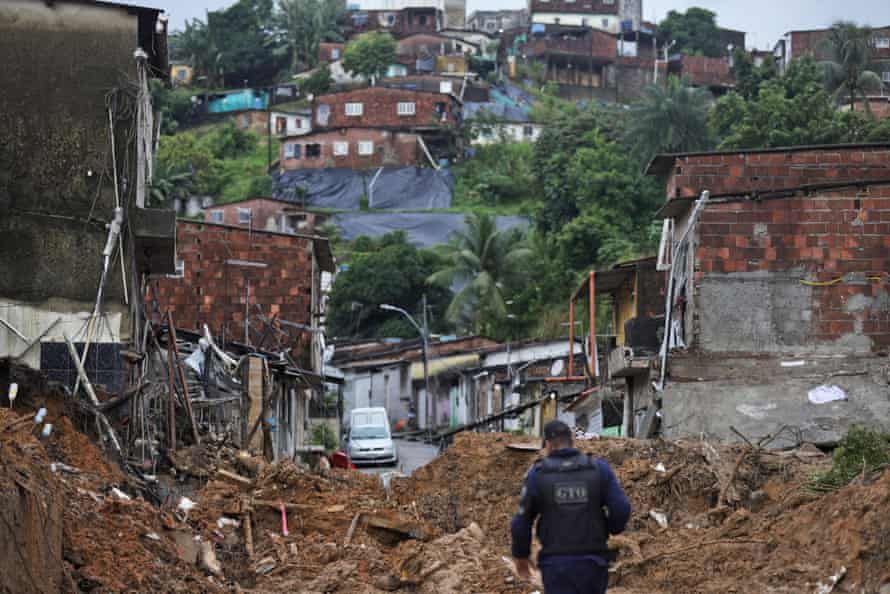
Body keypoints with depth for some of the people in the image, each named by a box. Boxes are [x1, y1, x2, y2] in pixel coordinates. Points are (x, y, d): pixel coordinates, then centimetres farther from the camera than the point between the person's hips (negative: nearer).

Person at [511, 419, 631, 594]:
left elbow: (521, 523, -2)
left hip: (557, 564, -2)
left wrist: (520, 555, 16)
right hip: (592, 563, 2)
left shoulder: (538, 474, -4)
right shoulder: (598, 468, -1)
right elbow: (621, 509, -7)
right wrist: (612, 527, 16)